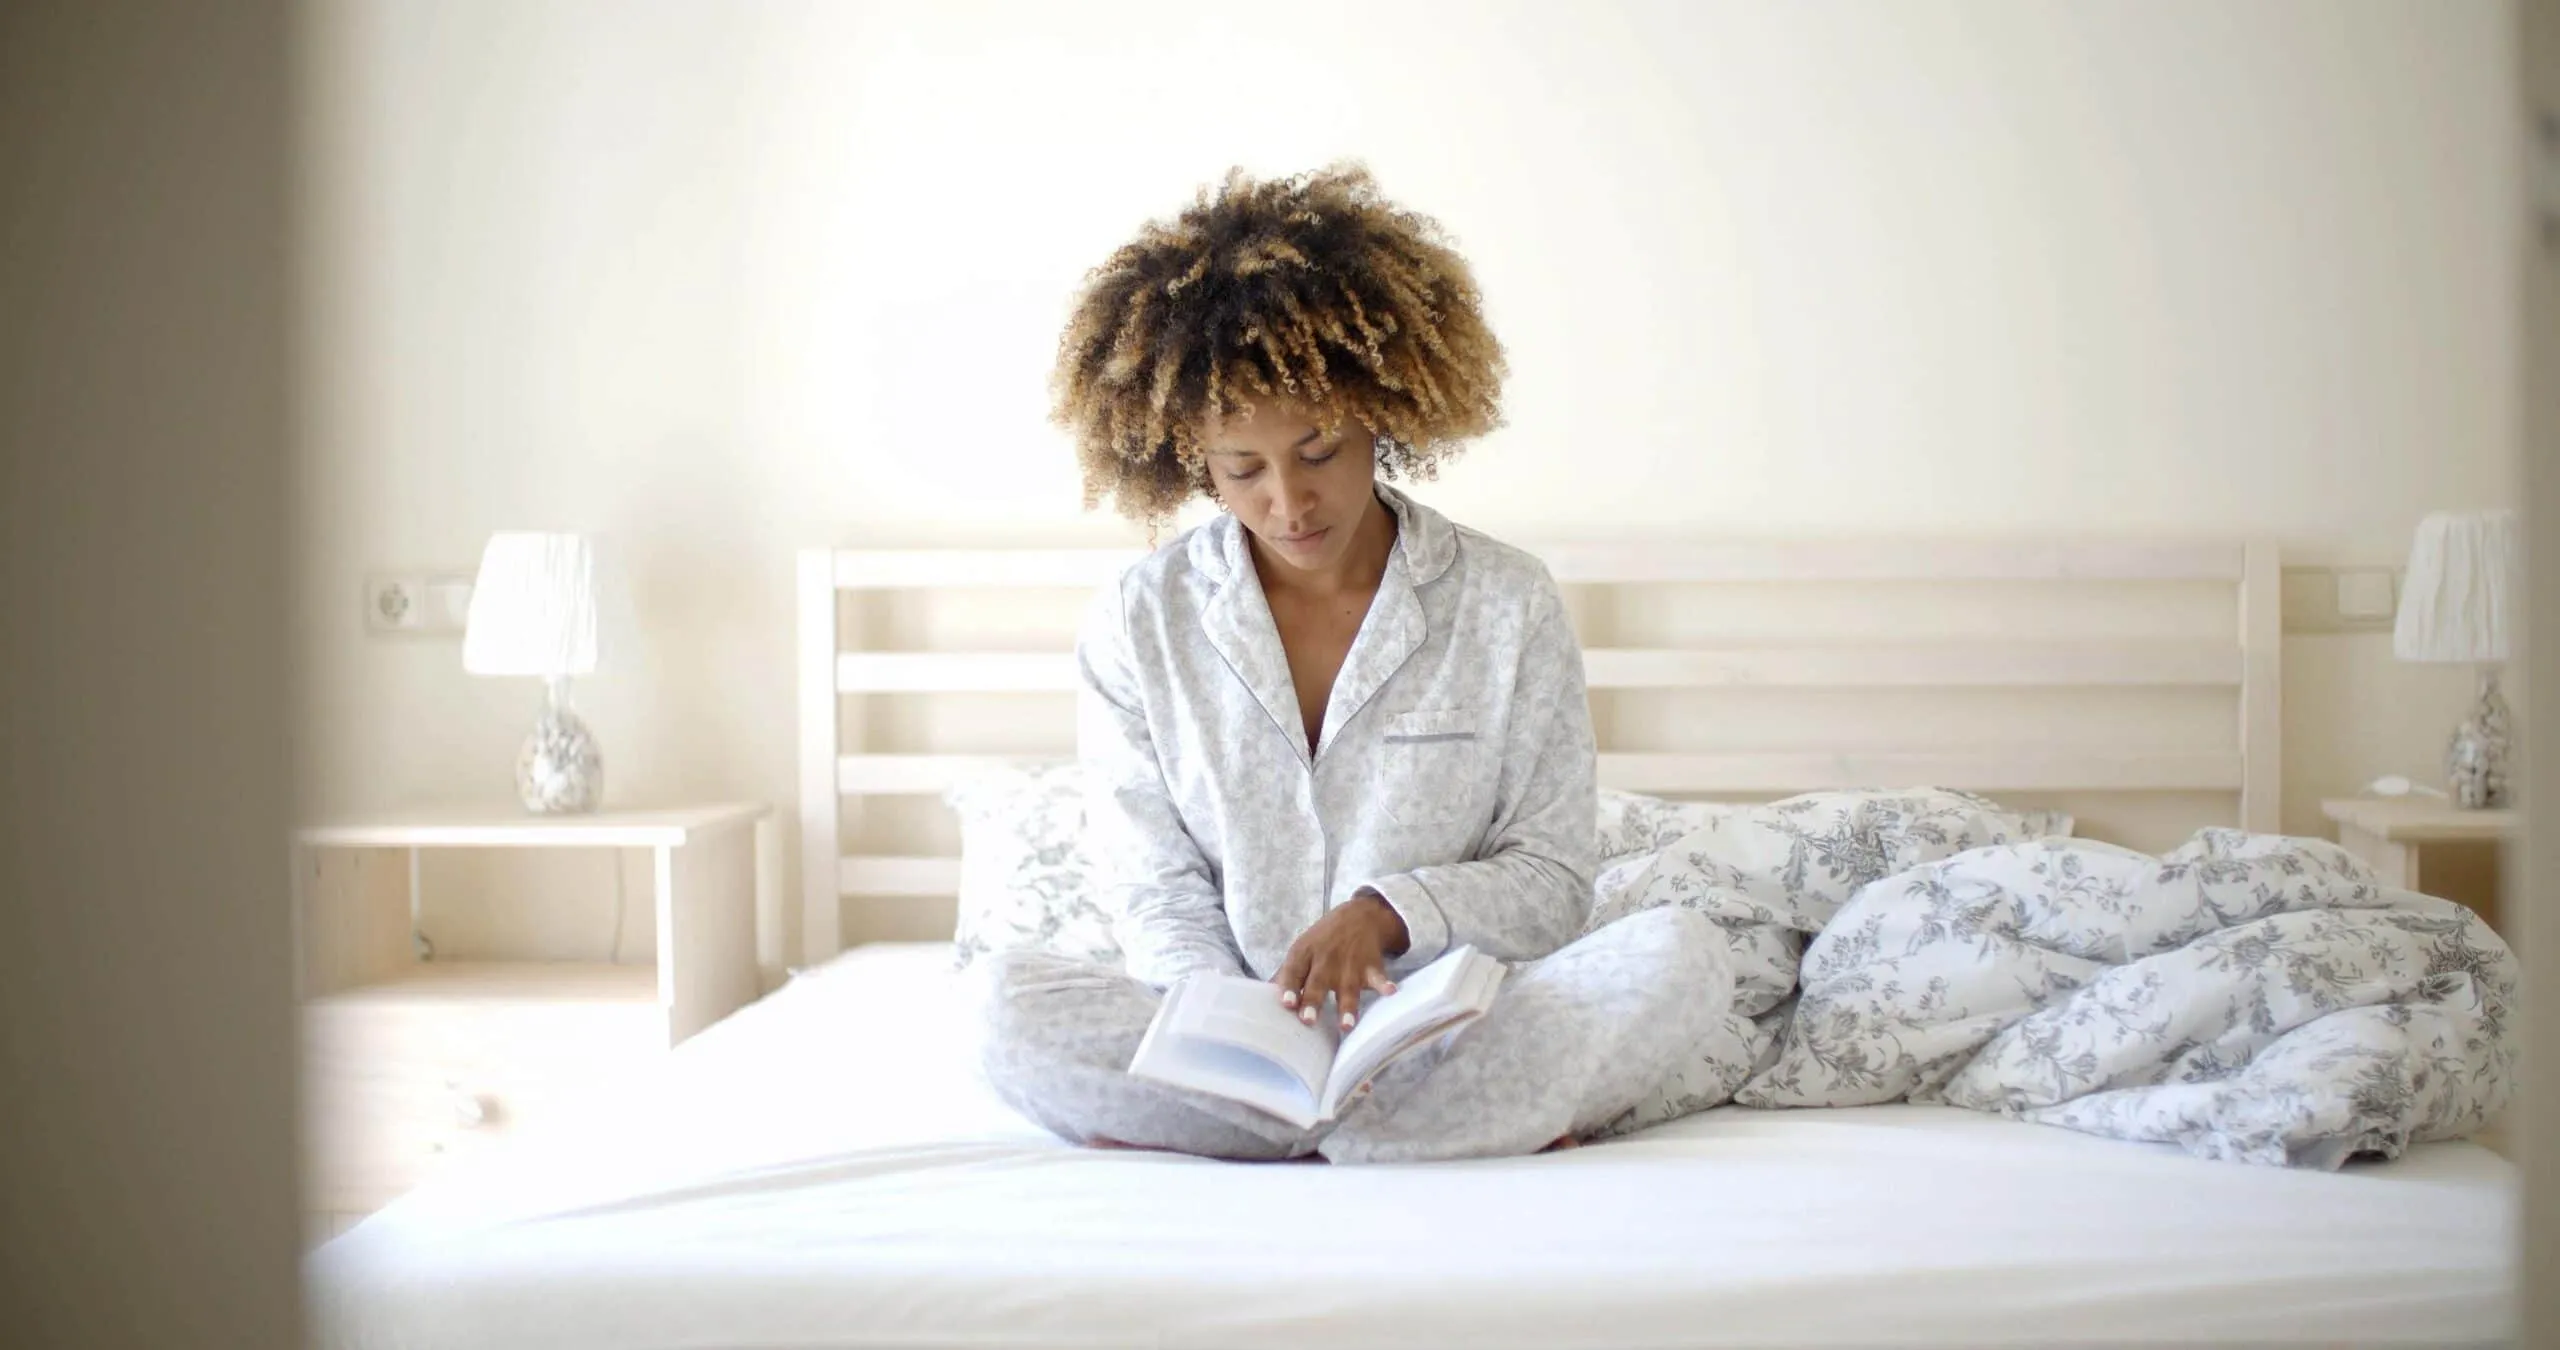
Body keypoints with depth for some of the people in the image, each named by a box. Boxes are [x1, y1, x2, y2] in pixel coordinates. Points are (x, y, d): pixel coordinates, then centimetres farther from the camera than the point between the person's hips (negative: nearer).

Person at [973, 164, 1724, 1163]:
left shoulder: (1509, 606, 1)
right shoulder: (1136, 629, 2)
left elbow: (1552, 883, 2)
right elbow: (1159, 905, -1)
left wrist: (1390, 913, -18)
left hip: (1453, 1029, 0)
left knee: (1676, 952, -26)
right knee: (1007, 995, -27)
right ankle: (1494, 1122, -23)